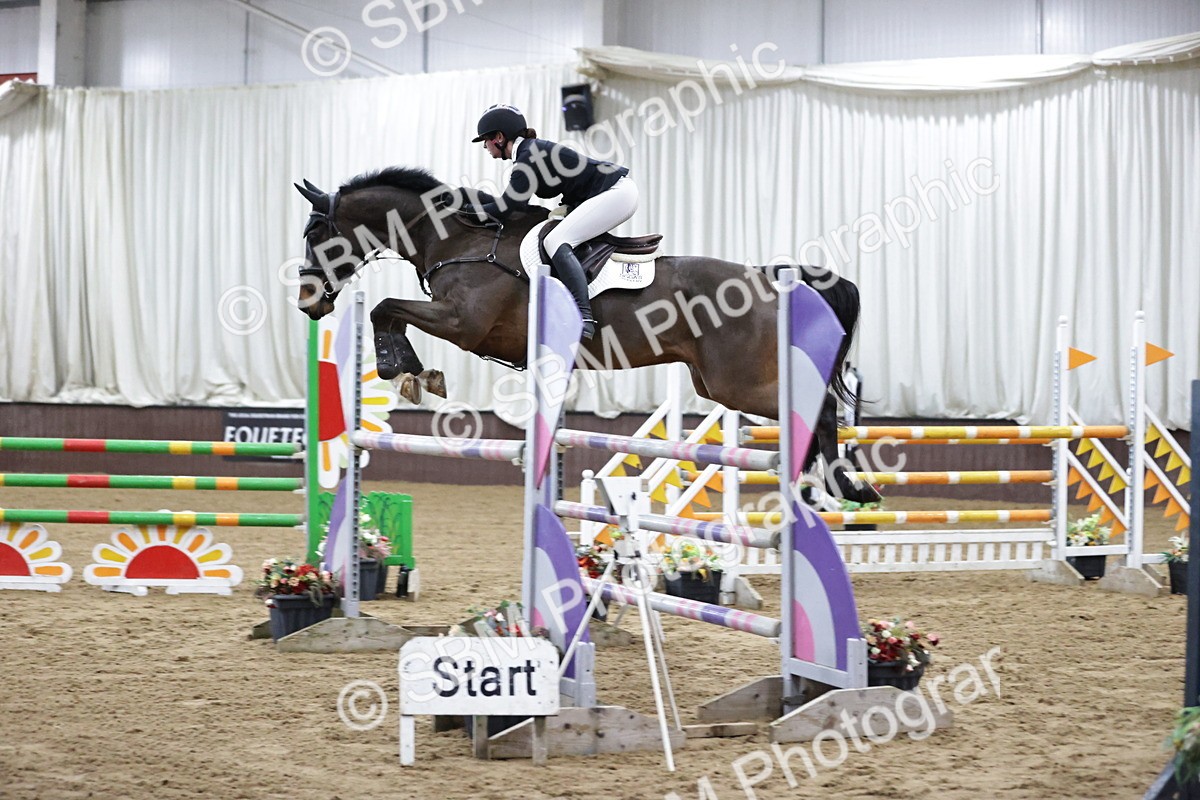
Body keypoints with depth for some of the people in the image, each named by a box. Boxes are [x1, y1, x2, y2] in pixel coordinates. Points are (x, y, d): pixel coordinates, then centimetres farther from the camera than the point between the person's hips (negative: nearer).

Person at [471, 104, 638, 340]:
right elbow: (512, 204, 19)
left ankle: (584, 318, -35)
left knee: (555, 241, -22)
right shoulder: (530, 151, 15)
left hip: (616, 192, -11)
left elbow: (507, 207, -21)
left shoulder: (529, 156, -15)